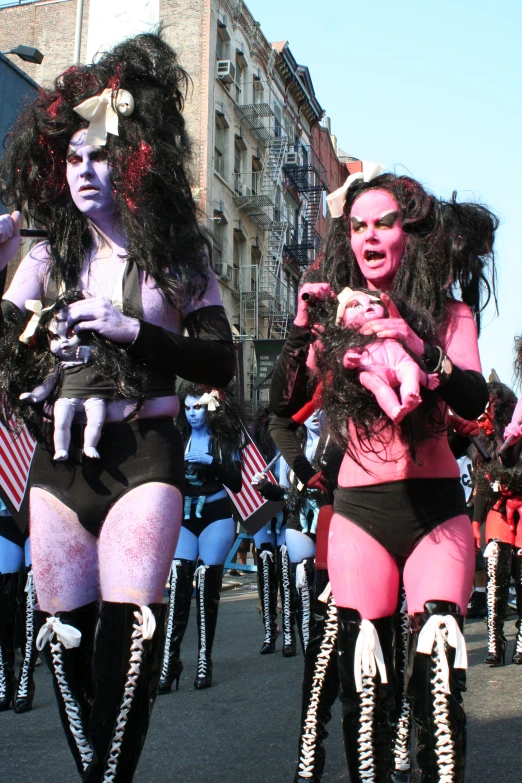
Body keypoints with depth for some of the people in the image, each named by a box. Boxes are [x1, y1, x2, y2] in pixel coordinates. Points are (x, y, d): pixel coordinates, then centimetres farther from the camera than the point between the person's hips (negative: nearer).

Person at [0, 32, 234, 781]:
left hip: (143, 454, -3)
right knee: (63, 631, 6)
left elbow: (220, 362, -3)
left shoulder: (177, 257, 3)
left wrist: (133, 332, -14)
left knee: (129, 627, -11)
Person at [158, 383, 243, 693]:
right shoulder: (178, 439, 10)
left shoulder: (225, 440, 4)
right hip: (183, 519, 1)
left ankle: (204, 663, 5)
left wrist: (212, 463, -17)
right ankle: (170, 661, -13)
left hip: (216, 519, -1)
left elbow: (236, 484, -3)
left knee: (207, 589, -3)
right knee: (178, 586, -14)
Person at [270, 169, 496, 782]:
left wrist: (422, 351, -27)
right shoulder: (335, 318, 9)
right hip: (358, 508, 1)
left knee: (437, 684, -8)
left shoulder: (449, 313, 6)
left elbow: (473, 402, -10)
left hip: (434, 506, -1)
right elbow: (285, 405, 1)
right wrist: (301, 333, -12)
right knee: (363, 688, 2)